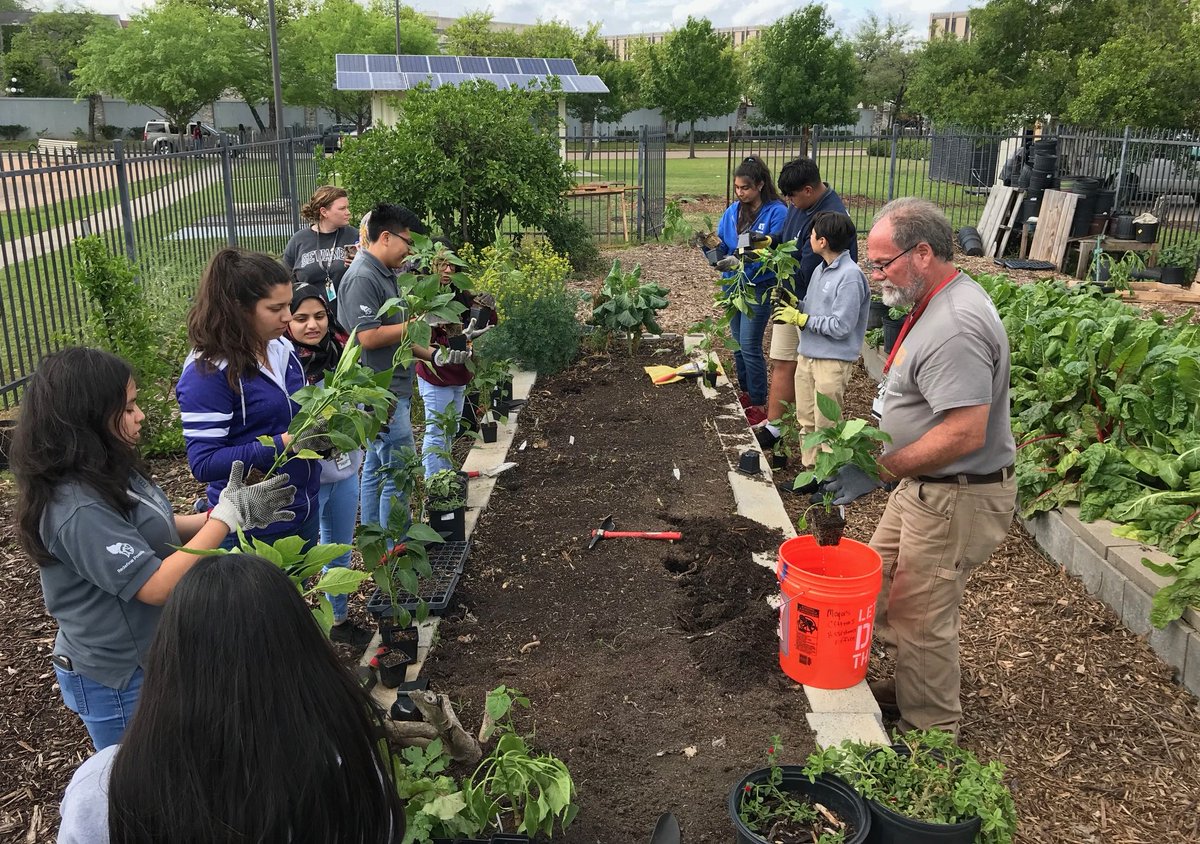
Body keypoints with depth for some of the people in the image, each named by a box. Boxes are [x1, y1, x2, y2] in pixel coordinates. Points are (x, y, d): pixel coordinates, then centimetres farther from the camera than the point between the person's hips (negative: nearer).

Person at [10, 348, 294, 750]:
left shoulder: (109, 473, -2)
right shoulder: (78, 509, -31)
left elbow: (157, 529, 10)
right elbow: (158, 586, -30)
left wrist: (227, 510, -5)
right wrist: (228, 516, -28)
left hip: (147, 656, 9)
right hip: (116, 681, -8)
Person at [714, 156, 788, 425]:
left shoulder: (777, 212, -13)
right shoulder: (732, 212, 6)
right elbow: (721, 250, 7)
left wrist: (760, 246, -34)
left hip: (758, 287, -7)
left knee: (749, 346, -7)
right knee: (738, 343, 15)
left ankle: (759, 404, 6)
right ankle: (745, 393, 31)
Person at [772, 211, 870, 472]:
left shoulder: (850, 276, -17)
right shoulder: (820, 270, 9)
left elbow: (840, 326, -21)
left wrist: (800, 318, -15)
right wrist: (793, 304, -2)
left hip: (833, 360, -8)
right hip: (807, 355, 8)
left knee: (825, 425, 0)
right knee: (805, 420, 15)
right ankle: (810, 468, 26)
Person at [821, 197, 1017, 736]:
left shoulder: (955, 327, -27)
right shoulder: (938, 303, 7)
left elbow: (965, 434, -31)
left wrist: (880, 470, -25)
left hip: (956, 499, -11)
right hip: (925, 488, 11)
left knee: (920, 620, 3)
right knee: (877, 584, 21)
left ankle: (930, 732, 23)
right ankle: (908, 686, 40)